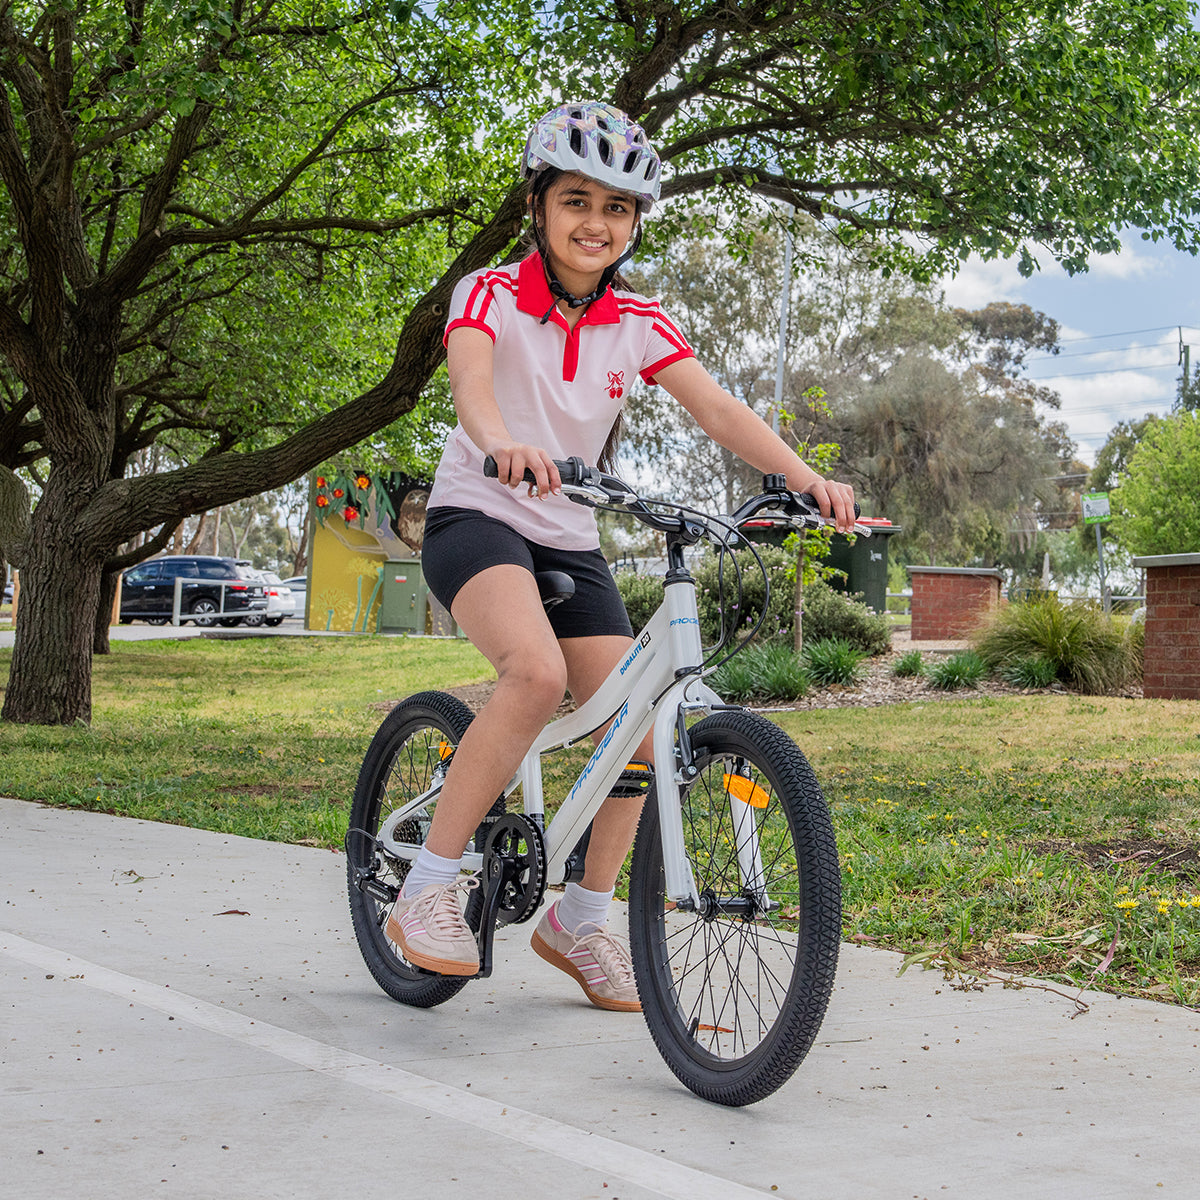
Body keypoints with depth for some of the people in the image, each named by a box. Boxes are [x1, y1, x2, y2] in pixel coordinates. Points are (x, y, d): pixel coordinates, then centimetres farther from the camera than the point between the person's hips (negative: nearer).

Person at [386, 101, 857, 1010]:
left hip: (570, 540, 5)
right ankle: (430, 887, -22)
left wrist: (806, 477, -27)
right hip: (477, 517, -5)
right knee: (539, 671, -33)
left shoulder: (637, 322, 3)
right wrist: (502, 443, -54)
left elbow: (717, 407, -9)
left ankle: (579, 921, 17)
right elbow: (470, 378, -31)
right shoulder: (491, 293, -9)